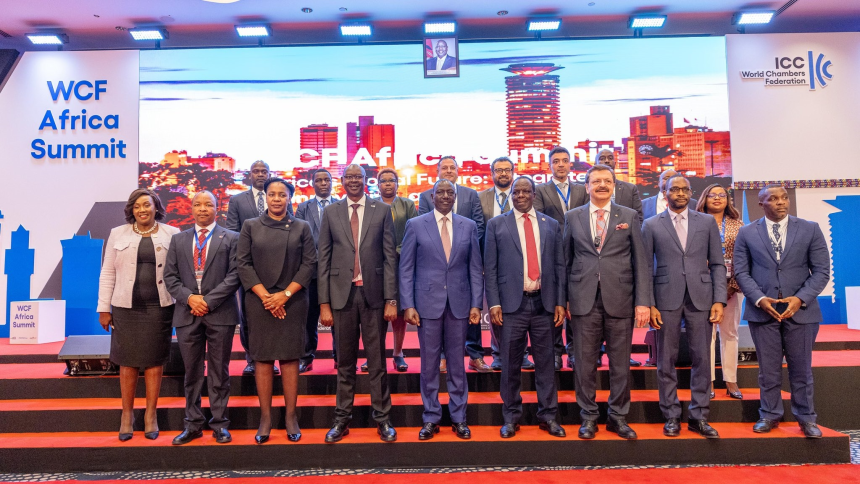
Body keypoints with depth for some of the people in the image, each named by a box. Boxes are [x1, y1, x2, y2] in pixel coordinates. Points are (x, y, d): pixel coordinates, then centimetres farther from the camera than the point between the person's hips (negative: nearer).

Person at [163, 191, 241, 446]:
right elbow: (170, 276, 8)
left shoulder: (231, 238, 3)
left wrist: (209, 300, -12)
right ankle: (193, 424, 21)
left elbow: (234, 275, -5)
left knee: (219, 371, 5)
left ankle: (219, 423, 16)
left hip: (220, 313, -3)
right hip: (187, 314, 3)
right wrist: (189, 298, -8)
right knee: (192, 372, 10)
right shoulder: (178, 239, 13)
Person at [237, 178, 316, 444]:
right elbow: (242, 263, 2)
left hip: (292, 301, 0)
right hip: (259, 301, 1)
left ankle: (291, 417, 11)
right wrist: (265, 295, -9)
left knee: (290, 358, 2)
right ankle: (265, 417, 12)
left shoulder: (302, 227, 6)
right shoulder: (250, 226, 8)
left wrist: (285, 294, -10)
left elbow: (310, 263, -1)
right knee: (262, 359, 3)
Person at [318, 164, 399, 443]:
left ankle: (382, 418, 20)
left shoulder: (382, 211, 3)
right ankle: (342, 419, 23)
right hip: (342, 294, 1)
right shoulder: (331, 213, 6)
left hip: (374, 294, -1)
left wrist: (391, 299, -5)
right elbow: (324, 260, 4)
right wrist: (324, 303, -1)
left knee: (377, 359, 7)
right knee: (345, 361, 10)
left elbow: (390, 256, 1)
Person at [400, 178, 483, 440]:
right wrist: (408, 305, -7)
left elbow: (475, 268, 6)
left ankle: (459, 418, 23)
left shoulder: (468, 226, 7)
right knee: (429, 363, 7)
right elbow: (406, 269, 0)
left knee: (457, 362, 9)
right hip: (428, 302, -1)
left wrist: (476, 304, 0)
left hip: (459, 303, 1)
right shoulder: (415, 225, 2)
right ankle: (431, 418, 21)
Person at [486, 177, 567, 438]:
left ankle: (548, 415, 22)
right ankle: (511, 416, 19)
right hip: (512, 303, -2)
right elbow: (490, 268, 2)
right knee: (510, 363, 5)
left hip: (544, 302, 2)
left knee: (545, 361, 8)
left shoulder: (551, 225, 11)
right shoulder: (496, 224, 6)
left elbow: (559, 266, 10)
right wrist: (493, 303, -6)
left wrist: (560, 302, 3)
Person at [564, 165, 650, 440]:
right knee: (585, 362, 6)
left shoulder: (629, 216, 7)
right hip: (584, 301, 0)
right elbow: (566, 260, 8)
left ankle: (618, 417, 24)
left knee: (620, 362, 8)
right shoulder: (573, 218, 8)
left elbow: (640, 261, 3)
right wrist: (564, 299, 3)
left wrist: (642, 301, -5)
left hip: (620, 300, 0)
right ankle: (589, 416, 21)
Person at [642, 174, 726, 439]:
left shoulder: (707, 222, 10)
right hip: (666, 299, -1)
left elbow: (717, 264, 8)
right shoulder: (652, 225, 5)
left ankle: (698, 416, 19)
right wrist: (649, 304, -5)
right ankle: (671, 416, 17)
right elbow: (645, 268, 2)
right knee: (666, 360, 5)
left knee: (702, 358, 5)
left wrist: (719, 300, -2)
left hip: (700, 298, 1)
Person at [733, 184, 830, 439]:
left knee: (801, 368, 10)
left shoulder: (810, 229, 3)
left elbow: (821, 270, 1)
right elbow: (741, 271, 1)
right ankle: (770, 415, 20)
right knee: (768, 369, 7)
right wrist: (760, 299, -13)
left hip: (800, 309, 0)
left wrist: (801, 299, -13)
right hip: (762, 310, 0)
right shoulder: (747, 233, 4)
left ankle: (806, 417, 24)